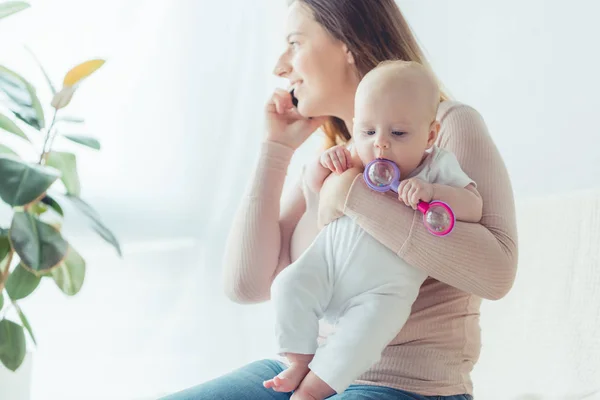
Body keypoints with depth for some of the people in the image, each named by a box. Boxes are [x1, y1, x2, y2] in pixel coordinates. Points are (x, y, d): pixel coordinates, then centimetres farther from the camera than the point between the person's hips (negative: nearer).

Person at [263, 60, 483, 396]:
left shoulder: (438, 167, -4)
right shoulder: (359, 162, 5)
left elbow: (473, 209, -13)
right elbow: (313, 184, 16)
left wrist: (430, 191, -29)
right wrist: (325, 162, -8)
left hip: (385, 285, -3)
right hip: (331, 257, 4)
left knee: (369, 326, -28)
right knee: (290, 286, -16)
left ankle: (312, 388, -12)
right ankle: (298, 363, 1)